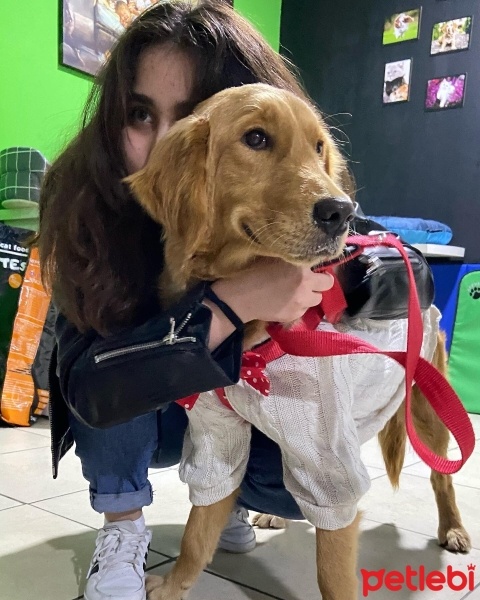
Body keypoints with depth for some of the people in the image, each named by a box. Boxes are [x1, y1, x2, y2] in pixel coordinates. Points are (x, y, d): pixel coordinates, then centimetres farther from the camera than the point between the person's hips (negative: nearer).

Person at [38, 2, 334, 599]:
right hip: (132, 414, -1)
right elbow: (88, 384, -38)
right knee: (117, 364, -33)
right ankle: (122, 527, -7)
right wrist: (228, 303, -49)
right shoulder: (89, 201, -30)